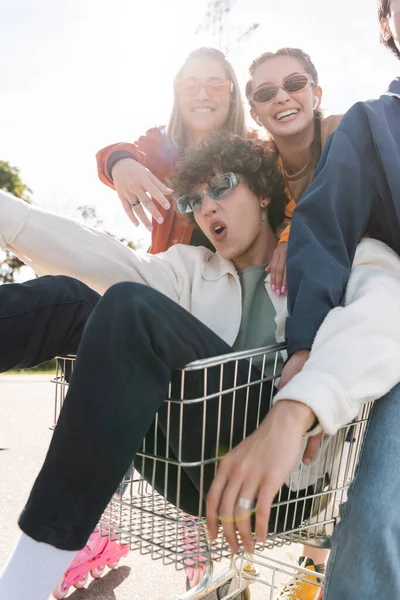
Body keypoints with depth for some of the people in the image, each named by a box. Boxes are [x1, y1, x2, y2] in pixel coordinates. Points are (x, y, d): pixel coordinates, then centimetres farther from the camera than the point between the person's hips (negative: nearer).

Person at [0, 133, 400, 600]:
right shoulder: (192, 270, 22)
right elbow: (100, 259, 4)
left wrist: (291, 414, -31)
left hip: (291, 469, -3)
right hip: (197, 473, 4)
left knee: (133, 309, -23)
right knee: (64, 298, -11)